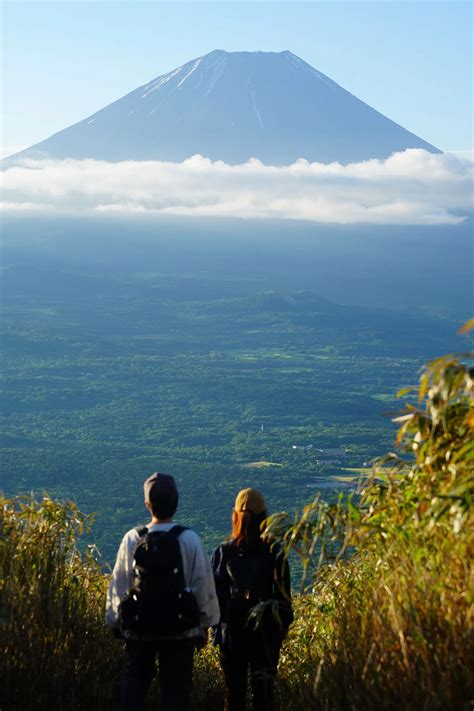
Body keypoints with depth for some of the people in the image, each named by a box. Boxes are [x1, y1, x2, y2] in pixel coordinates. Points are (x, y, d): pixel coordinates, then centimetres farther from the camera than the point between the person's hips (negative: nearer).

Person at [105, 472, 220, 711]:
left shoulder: (132, 539, -6)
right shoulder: (189, 539, -11)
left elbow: (118, 583, 2)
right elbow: (203, 583, -5)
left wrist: (114, 619, 16)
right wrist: (205, 622, 8)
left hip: (138, 628, 1)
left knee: (134, 680, 17)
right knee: (175, 686, 9)